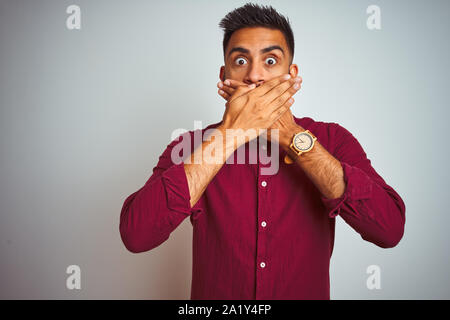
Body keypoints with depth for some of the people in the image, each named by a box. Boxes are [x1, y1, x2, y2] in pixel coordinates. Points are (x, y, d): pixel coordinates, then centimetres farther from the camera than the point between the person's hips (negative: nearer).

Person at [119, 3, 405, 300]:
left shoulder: (333, 140, -13)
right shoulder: (191, 146, -15)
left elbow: (391, 228, -27)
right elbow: (135, 234, -30)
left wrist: (292, 136, -28)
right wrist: (230, 133, -31)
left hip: (308, 292, 1)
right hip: (213, 298, 0)